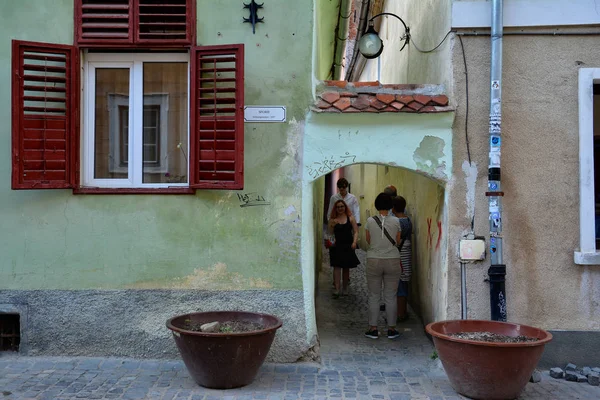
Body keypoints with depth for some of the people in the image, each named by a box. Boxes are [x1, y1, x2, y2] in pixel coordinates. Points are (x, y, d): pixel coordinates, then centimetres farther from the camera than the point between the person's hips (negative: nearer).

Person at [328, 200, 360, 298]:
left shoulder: (350, 218, 1)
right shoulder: (333, 219, 5)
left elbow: (356, 231, -1)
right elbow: (330, 232, 6)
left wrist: (354, 242, -15)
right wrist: (332, 225, -13)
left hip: (348, 246, 0)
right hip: (337, 246, 0)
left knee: (346, 268, 10)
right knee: (337, 267, -9)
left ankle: (345, 288, 23)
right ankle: (336, 289, -11)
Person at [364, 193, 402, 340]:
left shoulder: (370, 221, -4)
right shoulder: (395, 221, -4)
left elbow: (368, 240, 7)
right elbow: (398, 241, 5)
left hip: (374, 261, 0)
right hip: (392, 261, 0)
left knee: (374, 296, 8)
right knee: (390, 297, 7)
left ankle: (373, 328, 10)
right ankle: (391, 329, 12)